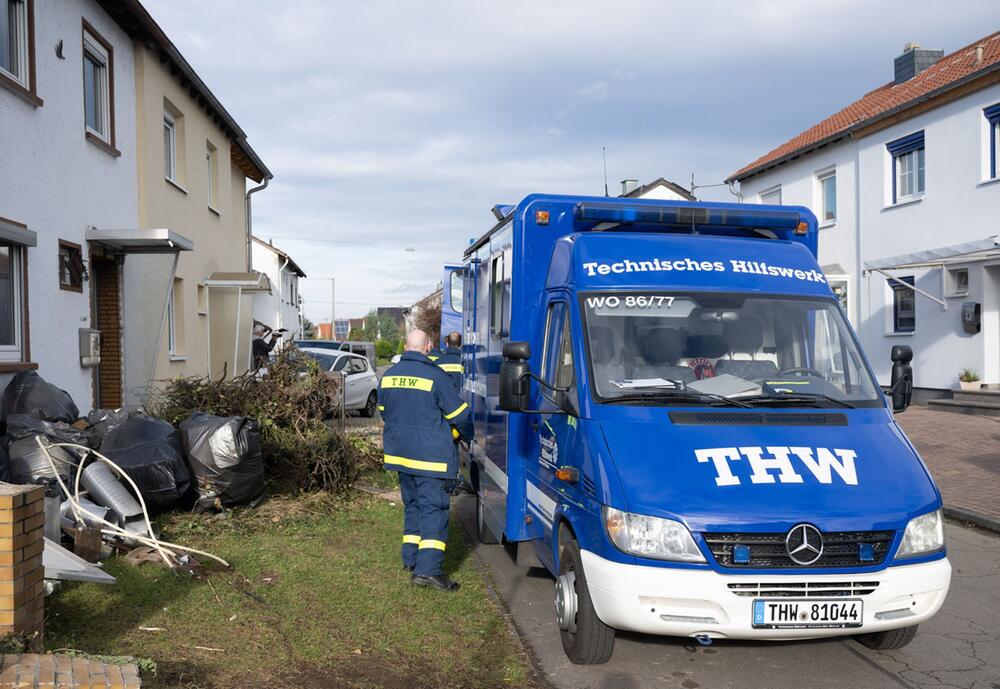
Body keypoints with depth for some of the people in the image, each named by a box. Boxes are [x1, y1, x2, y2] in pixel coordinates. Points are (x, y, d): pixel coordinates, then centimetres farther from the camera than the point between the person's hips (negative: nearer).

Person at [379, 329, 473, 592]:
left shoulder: (388, 376, 6)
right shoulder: (435, 376, -15)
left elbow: (383, 412, 18)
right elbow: (459, 415, -9)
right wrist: (468, 435, 11)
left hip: (400, 454, 7)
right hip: (430, 457, -7)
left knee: (412, 505, 20)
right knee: (433, 508, -3)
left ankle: (411, 557, 25)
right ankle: (428, 568, -9)